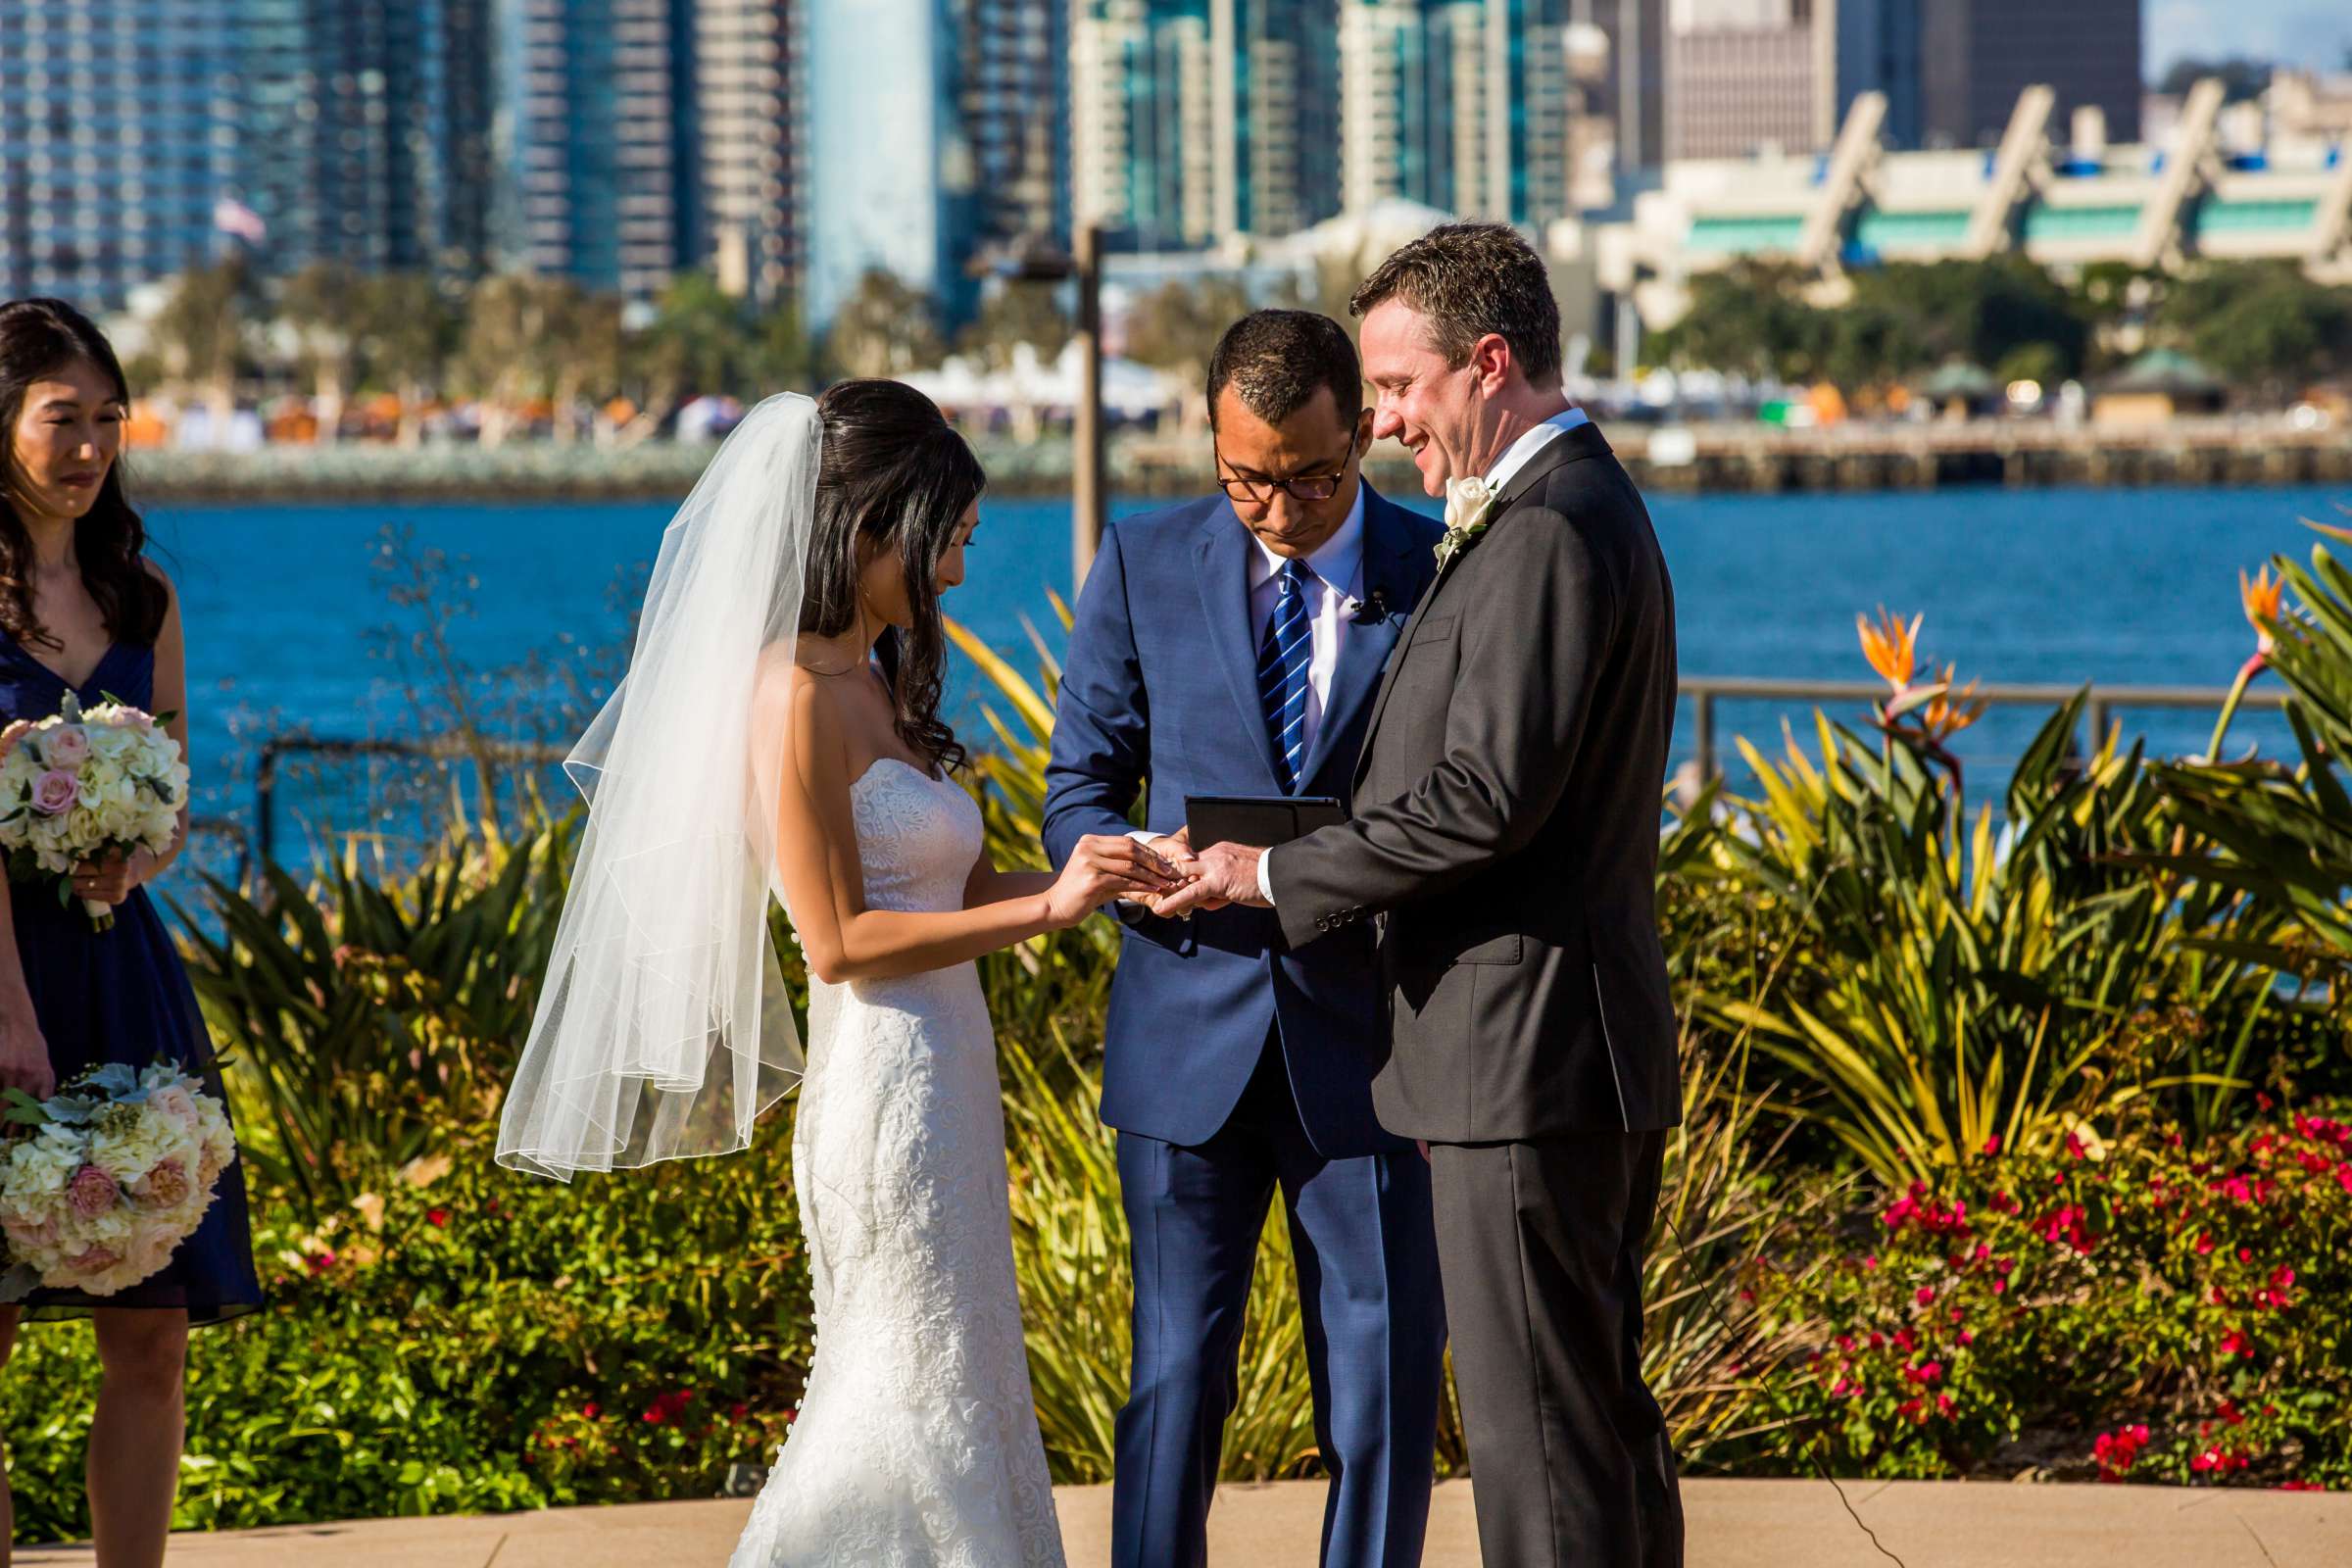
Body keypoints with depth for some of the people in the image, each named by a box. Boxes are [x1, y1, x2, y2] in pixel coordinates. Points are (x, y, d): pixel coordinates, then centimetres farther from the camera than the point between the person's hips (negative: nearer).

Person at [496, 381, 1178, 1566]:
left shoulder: (876, 685, 14)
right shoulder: (798, 694, -14)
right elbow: (839, 939, -17)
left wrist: (1103, 879, -1)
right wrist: (1045, 909, -17)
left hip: (941, 1079, 9)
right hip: (886, 1080, -9)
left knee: (954, 1389, 12)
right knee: (923, 1394, -5)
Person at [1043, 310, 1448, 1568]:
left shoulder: (1442, 577, -1)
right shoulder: (1146, 567, 3)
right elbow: (1078, 791, 6)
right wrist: (1147, 862, -16)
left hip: (1369, 1037, -1)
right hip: (1191, 1027, 1)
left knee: (1386, 1376, 4)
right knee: (1176, 1371, 6)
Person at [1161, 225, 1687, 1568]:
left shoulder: (1546, 537, -17)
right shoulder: (1584, 510, 17)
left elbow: (1487, 798, -23)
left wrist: (1277, 875, -15)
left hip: (1526, 1055, -11)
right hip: (1602, 1052, 11)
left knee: (1542, 1436, -7)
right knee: (1608, 1417, 15)